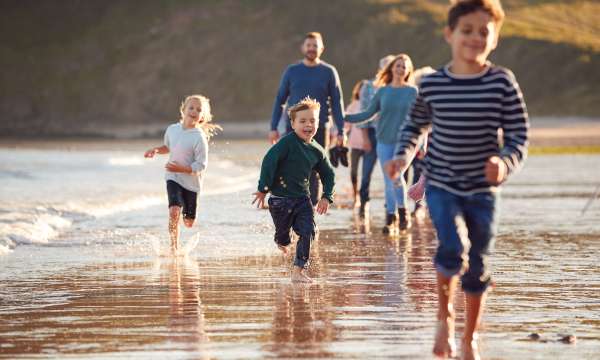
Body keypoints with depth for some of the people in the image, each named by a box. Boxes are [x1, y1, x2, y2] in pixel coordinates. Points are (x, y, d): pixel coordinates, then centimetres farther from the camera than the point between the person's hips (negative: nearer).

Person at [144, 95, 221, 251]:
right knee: (174, 211, -22)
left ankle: (187, 213, 47)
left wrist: (181, 168, -27)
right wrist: (156, 150, 0)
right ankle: (174, 247, -11)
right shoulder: (172, 129, -2)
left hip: (191, 181, -2)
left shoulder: (199, 138, -17)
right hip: (173, 178, 2)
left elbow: (201, 166, -18)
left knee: (189, 222, 9)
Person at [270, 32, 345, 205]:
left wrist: (341, 131, -5)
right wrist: (273, 127, 2)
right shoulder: (292, 71, 6)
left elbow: (337, 103, 3)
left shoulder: (329, 72, 3)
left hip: (319, 129, -1)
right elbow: (280, 99, 9)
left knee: (314, 172, 0)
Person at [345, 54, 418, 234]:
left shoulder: (412, 92, 1)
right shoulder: (383, 91, 6)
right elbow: (368, 114, 10)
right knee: (389, 181, 2)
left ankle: (403, 211, 2)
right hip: (384, 142, 2)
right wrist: (345, 118, 1)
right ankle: (390, 218, 13)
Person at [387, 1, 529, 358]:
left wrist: (505, 163, -26)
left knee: (478, 264, 8)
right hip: (442, 184, -1)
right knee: (454, 247, -23)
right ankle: (444, 316, 3)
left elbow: (519, 137, -7)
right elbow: (415, 125, 14)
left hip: (483, 188, 1)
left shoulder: (503, 82, -9)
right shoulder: (432, 84, -5)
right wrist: (403, 155, -3)